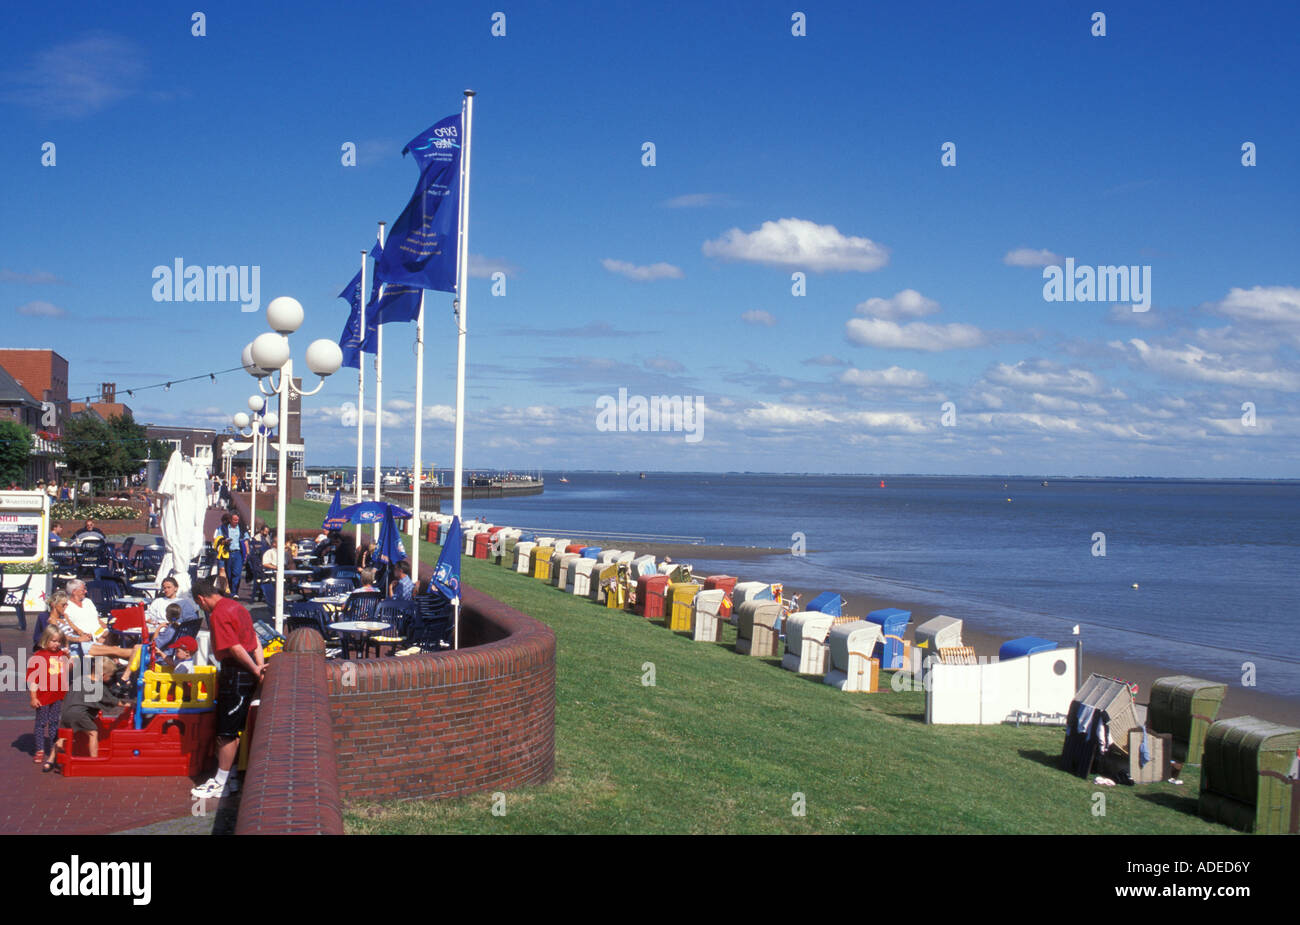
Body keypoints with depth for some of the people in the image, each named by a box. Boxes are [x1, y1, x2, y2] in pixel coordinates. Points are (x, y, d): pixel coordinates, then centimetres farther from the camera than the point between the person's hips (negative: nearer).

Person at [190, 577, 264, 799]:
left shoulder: (218, 615, -17)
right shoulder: (235, 606, 14)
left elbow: (235, 648, -20)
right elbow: (254, 638, 13)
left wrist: (255, 670, -11)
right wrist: (259, 666, 6)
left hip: (235, 673, -10)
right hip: (247, 672, 10)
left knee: (226, 732, 0)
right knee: (234, 730, 16)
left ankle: (220, 784, 7)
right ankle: (228, 778, 24)